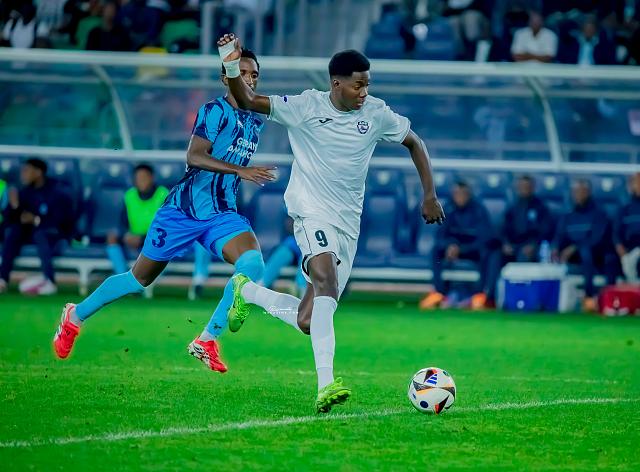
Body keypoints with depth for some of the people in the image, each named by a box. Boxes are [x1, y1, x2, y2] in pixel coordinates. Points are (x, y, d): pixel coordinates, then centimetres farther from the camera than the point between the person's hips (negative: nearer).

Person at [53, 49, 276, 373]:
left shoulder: (256, 122, 9)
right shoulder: (215, 111, -13)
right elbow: (194, 156, -26)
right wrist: (241, 170, -32)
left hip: (222, 215, 5)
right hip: (184, 209, -5)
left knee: (253, 264, -23)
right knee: (141, 278, 7)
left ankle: (207, 340, -13)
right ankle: (76, 316, 30)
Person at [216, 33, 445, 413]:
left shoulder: (376, 114, 4)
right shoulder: (307, 107, -5)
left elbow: (414, 142, 19)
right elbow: (249, 102, -5)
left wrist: (430, 194, 14)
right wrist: (233, 67, -24)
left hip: (348, 225, 5)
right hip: (311, 211, -5)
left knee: (308, 322, 2)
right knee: (326, 280, -33)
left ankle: (247, 291, 33)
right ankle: (326, 385, -41)